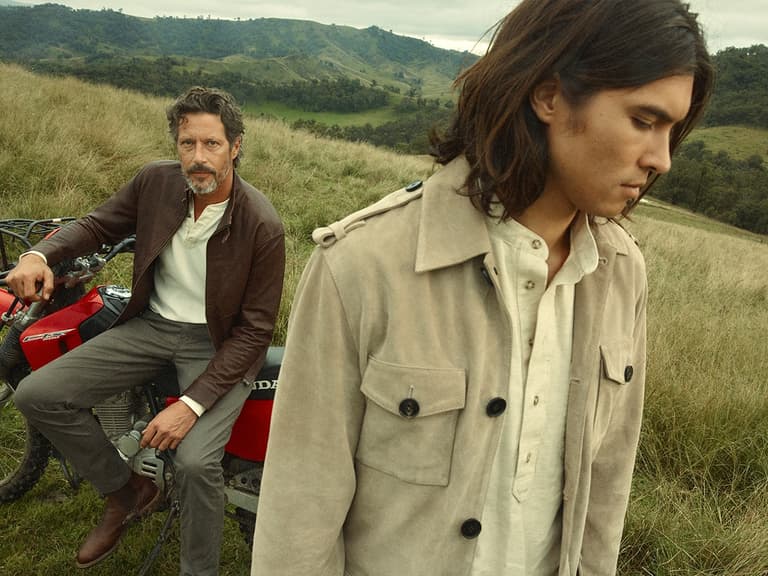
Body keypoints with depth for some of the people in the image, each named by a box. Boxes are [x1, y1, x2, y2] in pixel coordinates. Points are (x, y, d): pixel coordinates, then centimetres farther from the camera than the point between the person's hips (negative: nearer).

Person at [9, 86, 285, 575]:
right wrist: (40, 254, -12)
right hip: (152, 323, 6)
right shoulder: (155, 181, -7)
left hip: (220, 344, -5)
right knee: (38, 395, -6)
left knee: (196, 462, -27)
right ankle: (126, 490, 15)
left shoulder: (262, 226, -21)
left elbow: (255, 330, -18)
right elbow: (99, 225, 10)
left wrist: (193, 403, -25)